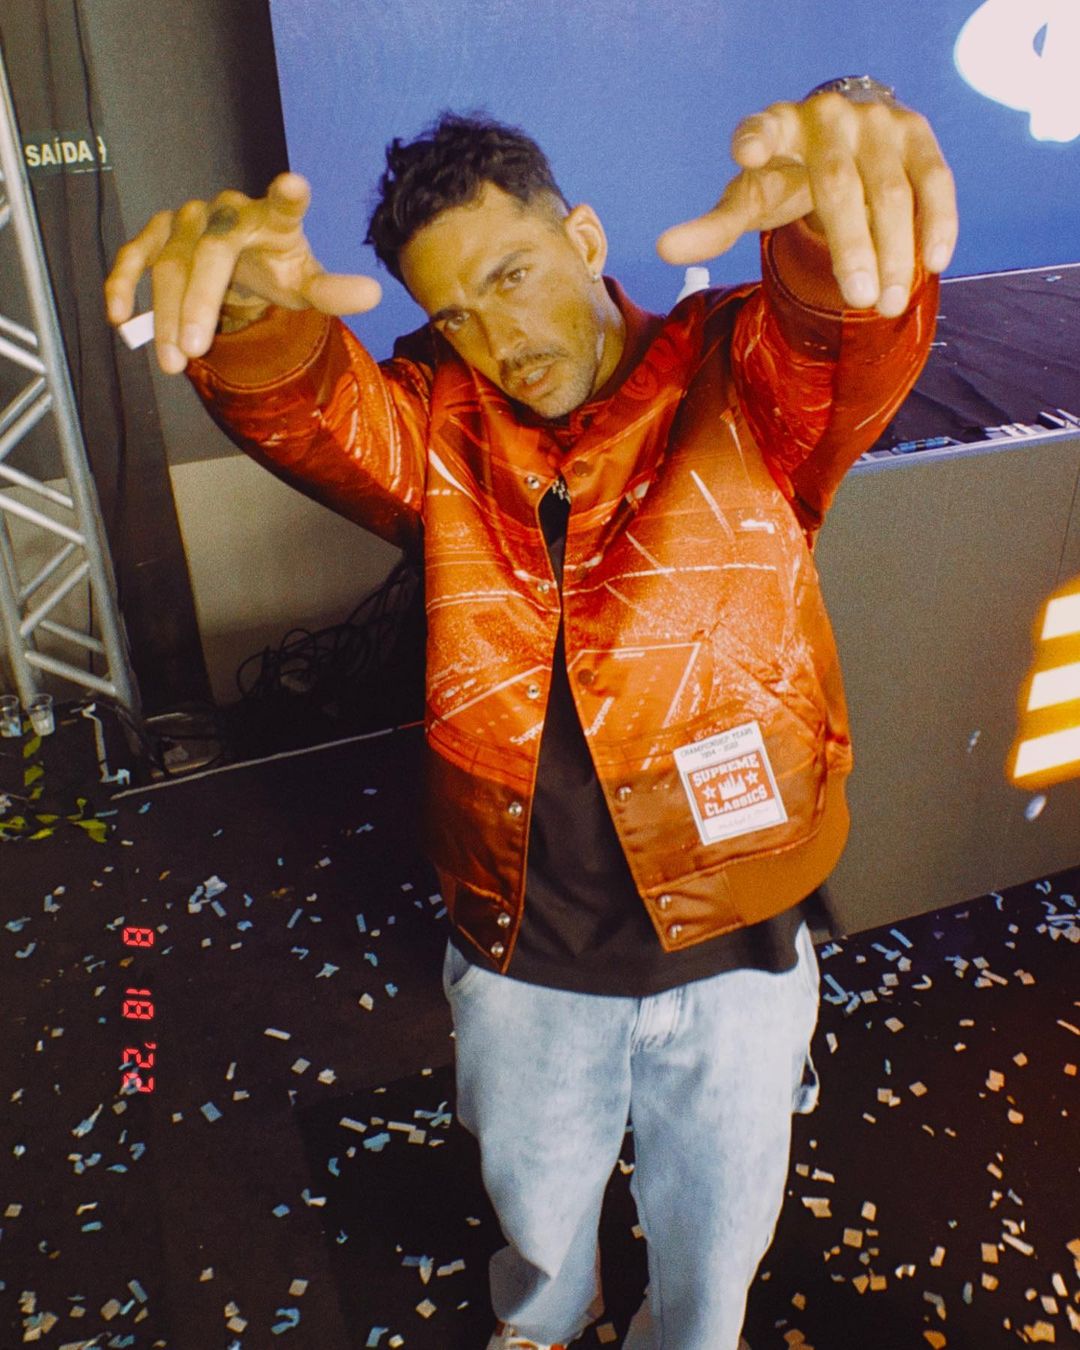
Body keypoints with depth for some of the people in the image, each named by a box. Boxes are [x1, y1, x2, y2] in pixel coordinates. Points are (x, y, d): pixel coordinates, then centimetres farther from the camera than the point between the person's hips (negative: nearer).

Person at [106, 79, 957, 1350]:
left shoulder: (737, 382, -10)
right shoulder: (440, 429, -4)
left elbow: (859, 335, -31)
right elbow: (307, 410, -23)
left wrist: (835, 211, -56)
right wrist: (253, 305, -47)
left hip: (730, 959, -1)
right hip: (521, 959, 2)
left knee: (714, 1235, 24)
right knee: (535, 1203, 29)